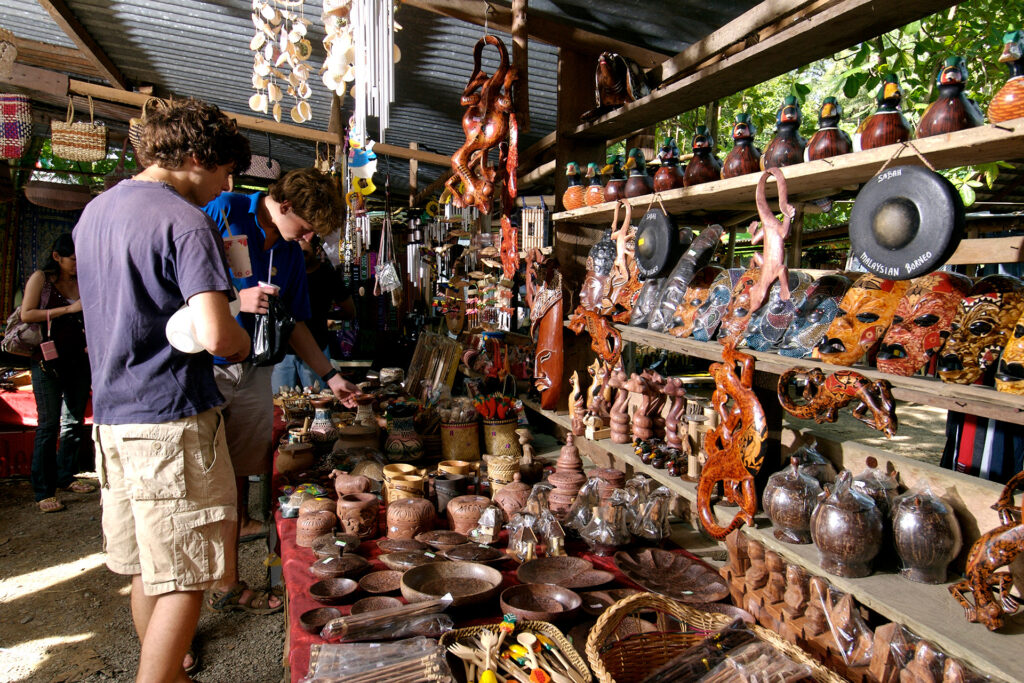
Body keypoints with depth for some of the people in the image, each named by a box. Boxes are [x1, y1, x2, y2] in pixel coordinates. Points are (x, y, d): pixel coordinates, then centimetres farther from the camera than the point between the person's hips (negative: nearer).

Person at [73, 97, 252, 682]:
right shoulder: (186, 222, -14)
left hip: (111, 415, 9)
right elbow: (214, 336, -25)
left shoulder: (94, 211, 14)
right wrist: (244, 342, -3)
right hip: (171, 419, -9)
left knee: (146, 568, 20)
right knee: (183, 579, 0)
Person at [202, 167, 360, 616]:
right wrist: (236, 298, -19)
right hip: (208, 366, -6)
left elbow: (294, 324, 18)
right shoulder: (225, 211, -6)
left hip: (253, 372, 6)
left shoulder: (291, 255, 13)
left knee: (241, 468, 12)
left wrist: (330, 376, 16)